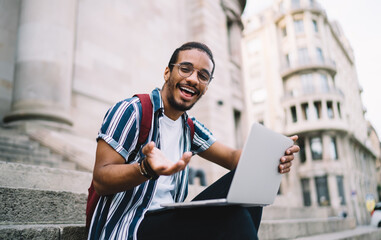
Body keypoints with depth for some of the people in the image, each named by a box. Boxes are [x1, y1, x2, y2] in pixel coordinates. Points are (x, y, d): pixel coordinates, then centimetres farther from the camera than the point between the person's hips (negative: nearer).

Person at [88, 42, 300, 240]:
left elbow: (232, 157, 8)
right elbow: (100, 180, -15)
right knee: (234, 217, -28)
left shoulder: (191, 128, 13)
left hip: (169, 221, 7)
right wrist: (147, 169, -36)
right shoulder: (131, 111, -10)